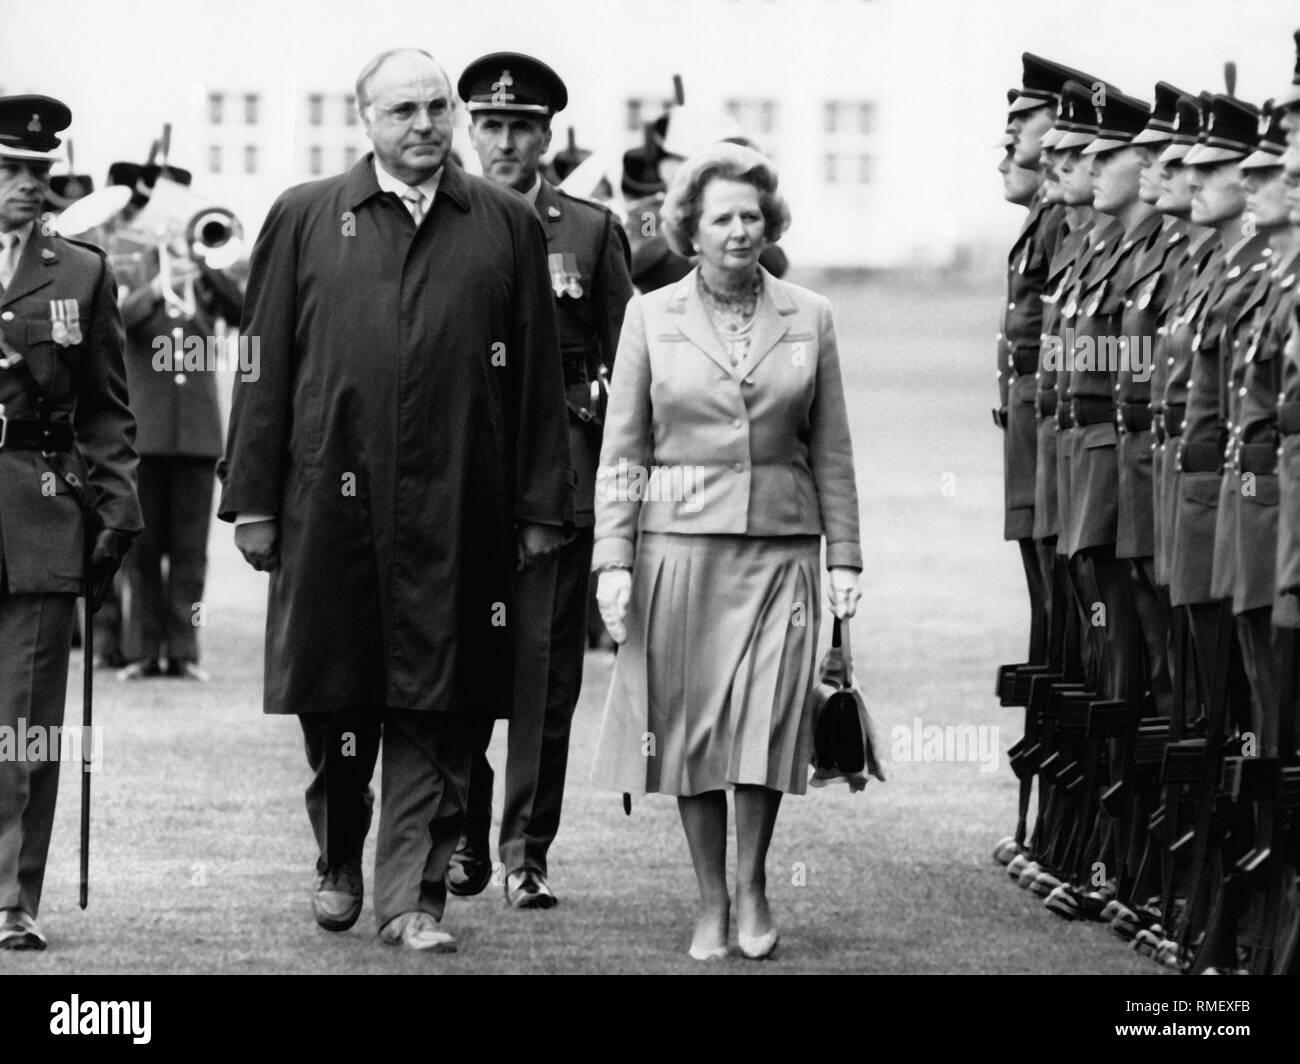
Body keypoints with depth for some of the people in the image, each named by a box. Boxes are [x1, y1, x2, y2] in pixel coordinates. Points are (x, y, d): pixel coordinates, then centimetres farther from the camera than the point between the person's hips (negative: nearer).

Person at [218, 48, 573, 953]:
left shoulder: (506, 225, 7)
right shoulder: (304, 219, 6)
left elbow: (538, 376, 6)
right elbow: (264, 368, 6)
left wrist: (543, 506, 2)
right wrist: (252, 499, 1)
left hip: (458, 512, 0)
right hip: (332, 499, 0)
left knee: (438, 712, -1)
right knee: (334, 702, 6)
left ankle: (414, 896, 5)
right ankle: (339, 864, 27)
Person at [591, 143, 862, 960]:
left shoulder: (809, 318, 6)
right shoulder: (651, 317, 4)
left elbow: (831, 452, 9)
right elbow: (622, 453, 4)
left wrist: (845, 557, 4)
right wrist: (614, 560, -3)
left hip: (780, 545, 0)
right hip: (679, 542, 0)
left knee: (767, 718, -10)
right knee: (691, 726, 1)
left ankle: (753, 884, 8)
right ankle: (711, 905, 11)